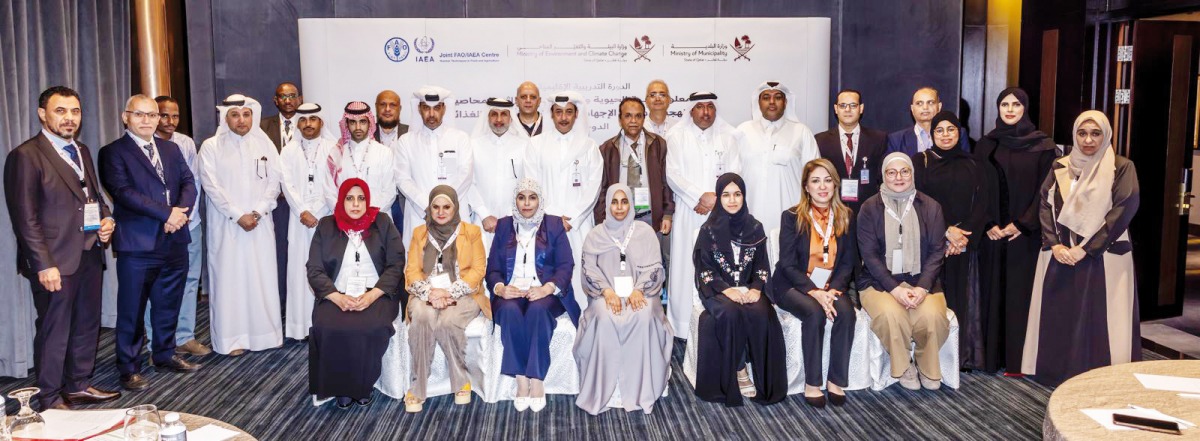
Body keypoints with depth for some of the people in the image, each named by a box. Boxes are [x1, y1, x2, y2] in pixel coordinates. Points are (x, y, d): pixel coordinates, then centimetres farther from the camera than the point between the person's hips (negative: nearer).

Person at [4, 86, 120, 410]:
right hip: (56, 262, -8)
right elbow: (25, 217, -14)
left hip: (89, 256, 8)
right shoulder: (25, 156, -11)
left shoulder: (82, 151, 13)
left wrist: (105, 219, 2)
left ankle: (79, 385, 33)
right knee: (54, 333, 4)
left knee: (87, 326, 17)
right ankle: (50, 400, 18)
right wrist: (44, 264, -18)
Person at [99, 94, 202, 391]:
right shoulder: (113, 153, -3)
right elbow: (124, 192, -15)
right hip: (137, 244, -5)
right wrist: (166, 213, -19)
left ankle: (165, 355, 31)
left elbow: (188, 183, 7)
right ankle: (129, 368, 13)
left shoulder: (171, 149, 16)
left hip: (174, 241, 6)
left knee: (168, 305, 16)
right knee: (132, 311, 3)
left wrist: (180, 211, -13)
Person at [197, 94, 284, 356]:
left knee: (262, 276, 4)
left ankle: (266, 332, 13)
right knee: (230, 277, 0)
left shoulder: (264, 145, 8)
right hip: (226, 225, -2)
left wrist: (258, 212, -8)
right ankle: (233, 338, 5)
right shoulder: (211, 147, 0)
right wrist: (238, 216, -11)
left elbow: (274, 182, 5)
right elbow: (212, 186, -6)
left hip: (260, 223, 2)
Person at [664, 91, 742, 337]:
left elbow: (734, 173, 7)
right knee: (686, 266, -3)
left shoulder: (728, 137, 12)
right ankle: (683, 324, 2)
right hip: (688, 213, -1)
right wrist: (700, 197, -10)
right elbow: (672, 174, -1)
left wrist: (716, 199, -8)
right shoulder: (677, 137, 7)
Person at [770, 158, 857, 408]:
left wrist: (833, 289, -14)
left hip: (832, 286, 3)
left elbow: (849, 261, 4)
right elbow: (788, 264, -7)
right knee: (814, 313, -32)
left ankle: (837, 381, -17)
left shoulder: (846, 217, 7)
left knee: (846, 311, -28)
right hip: (794, 286, -3)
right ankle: (812, 383, -21)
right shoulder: (791, 217, -2)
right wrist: (814, 292, -21)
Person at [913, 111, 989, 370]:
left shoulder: (972, 166, 13)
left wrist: (965, 235, -9)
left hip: (964, 247, 3)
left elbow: (981, 204, 6)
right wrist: (946, 231, -13)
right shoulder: (920, 162, 4)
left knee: (962, 299, 3)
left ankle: (963, 356, 9)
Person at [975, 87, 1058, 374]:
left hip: (1026, 233, -2)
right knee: (992, 292, 4)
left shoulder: (1043, 145, 1)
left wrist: (1022, 224, -11)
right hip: (992, 232, 2)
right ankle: (991, 356, 10)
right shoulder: (986, 146, 8)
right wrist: (988, 225, -7)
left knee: (1021, 293, -1)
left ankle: (1017, 359, 5)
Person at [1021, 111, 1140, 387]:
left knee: (1097, 319, -3)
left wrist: (1085, 248, -15)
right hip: (1060, 255, 3)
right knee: (1059, 316, 5)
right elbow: (1045, 206, 6)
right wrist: (1054, 244, -9)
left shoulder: (1122, 168, -1)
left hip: (1103, 258, -3)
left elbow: (1123, 211, -10)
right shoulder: (1060, 168, 10)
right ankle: (1059, 372, 16)